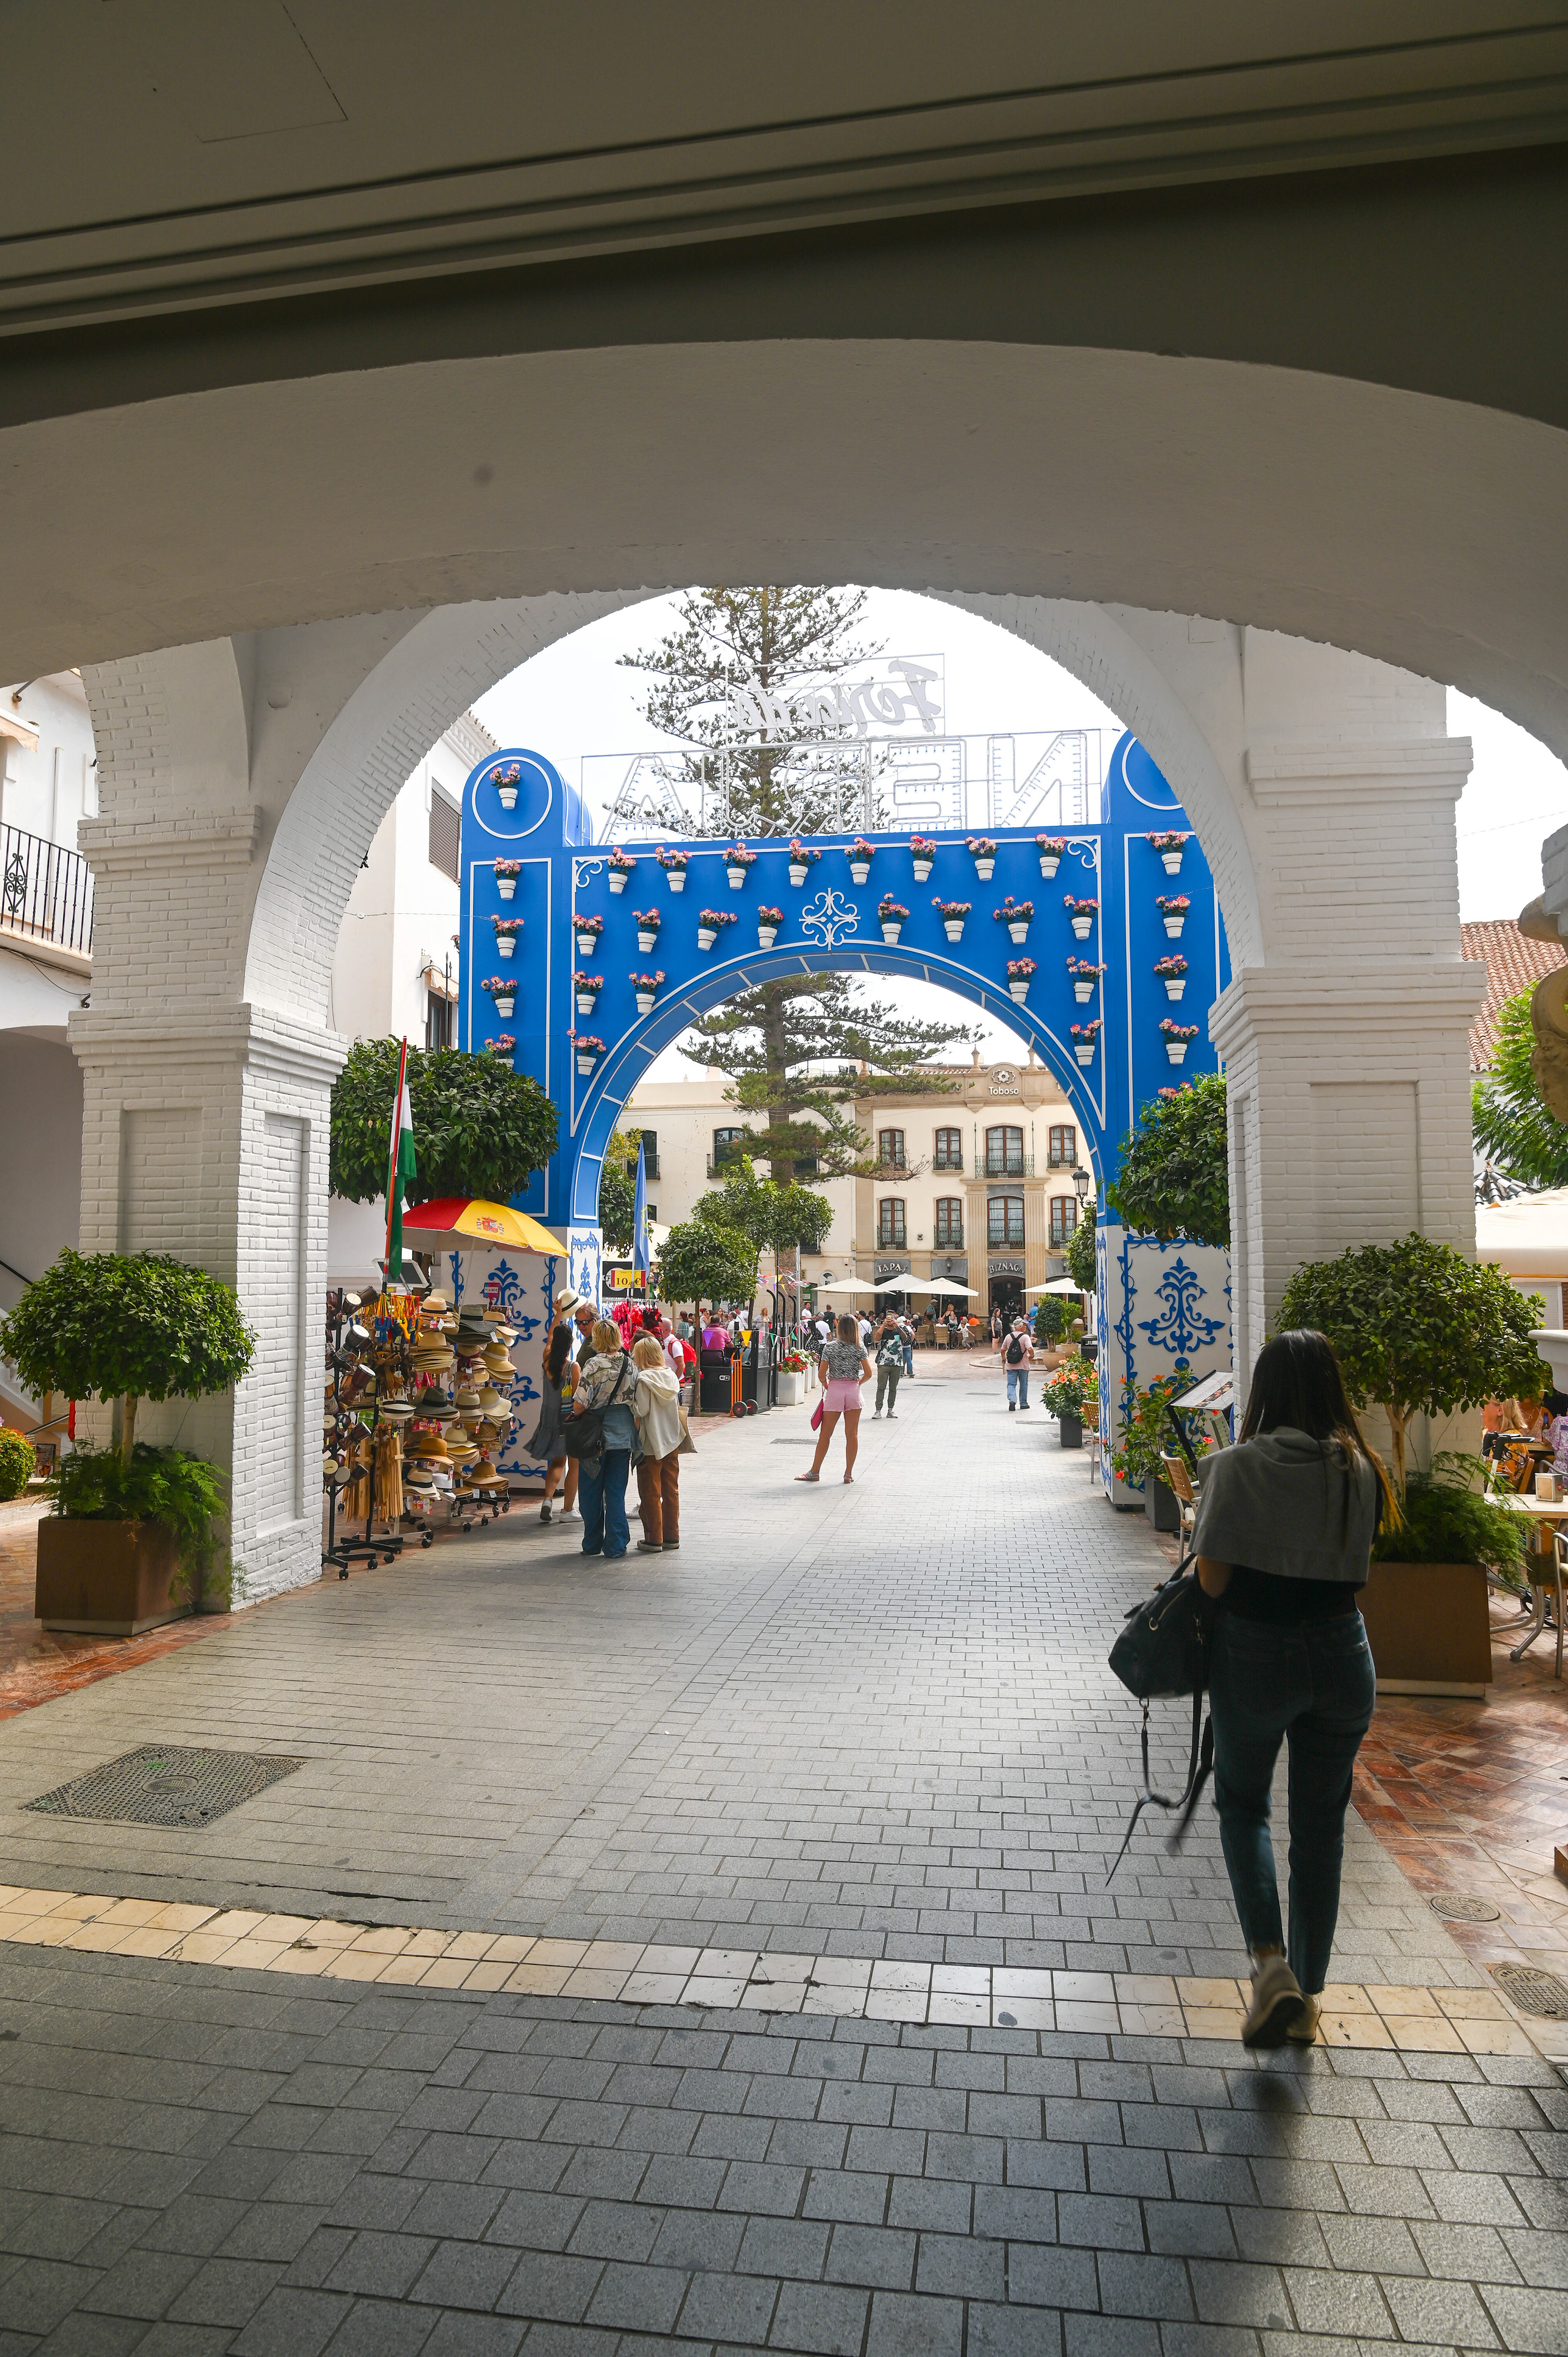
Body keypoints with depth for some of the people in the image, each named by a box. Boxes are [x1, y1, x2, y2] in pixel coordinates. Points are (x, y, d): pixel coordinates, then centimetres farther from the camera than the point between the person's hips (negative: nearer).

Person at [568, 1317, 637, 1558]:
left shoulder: (594, 1365, -13)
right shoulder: (630, 1365, 0)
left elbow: (579, 1405, -18)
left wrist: (575, 1416, 4)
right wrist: (634, 1431, 16)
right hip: (623, 1436, 3)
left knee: (592, 1493, 10)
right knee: (616, 1493, 8)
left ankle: (592, 1545, 19)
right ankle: (615, 1546, 7)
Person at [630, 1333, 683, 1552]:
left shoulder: (644, 1379, -14)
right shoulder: (671, 1377, 4)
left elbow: (641, 1410, -18)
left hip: (651, 1444, -6)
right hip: (672, 1443, 6)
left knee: (651, 1493, 3)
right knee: (671, 1491, 12)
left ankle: (654, 1539, 7)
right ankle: (672, 1536, 18)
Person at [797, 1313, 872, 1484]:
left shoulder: (831, 1347, -4)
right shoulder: (860, 1348, -1)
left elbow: (821, 1373, -5)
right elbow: (868, 1374, -3)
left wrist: (826, 1384, 14)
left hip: (834, 1391, -1)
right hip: (854, 1390, 1)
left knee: (825, 1434, 6)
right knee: (852, 1434, 7)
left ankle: (815, 1472, 13)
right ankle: (849, 1473, 9)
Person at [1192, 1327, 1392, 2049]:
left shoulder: (1237, 1467, -16)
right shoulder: (1361, 1467, -5)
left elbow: (1212, 1578, -15)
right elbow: (1355, 1568, 0)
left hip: (1254, 1652, -3)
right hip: (1341, 1652, 3)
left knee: (1242, 1803, 19)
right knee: (1321, 1823, 16)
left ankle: (1271, 1962, 2)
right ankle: (1307, 1997, 26)